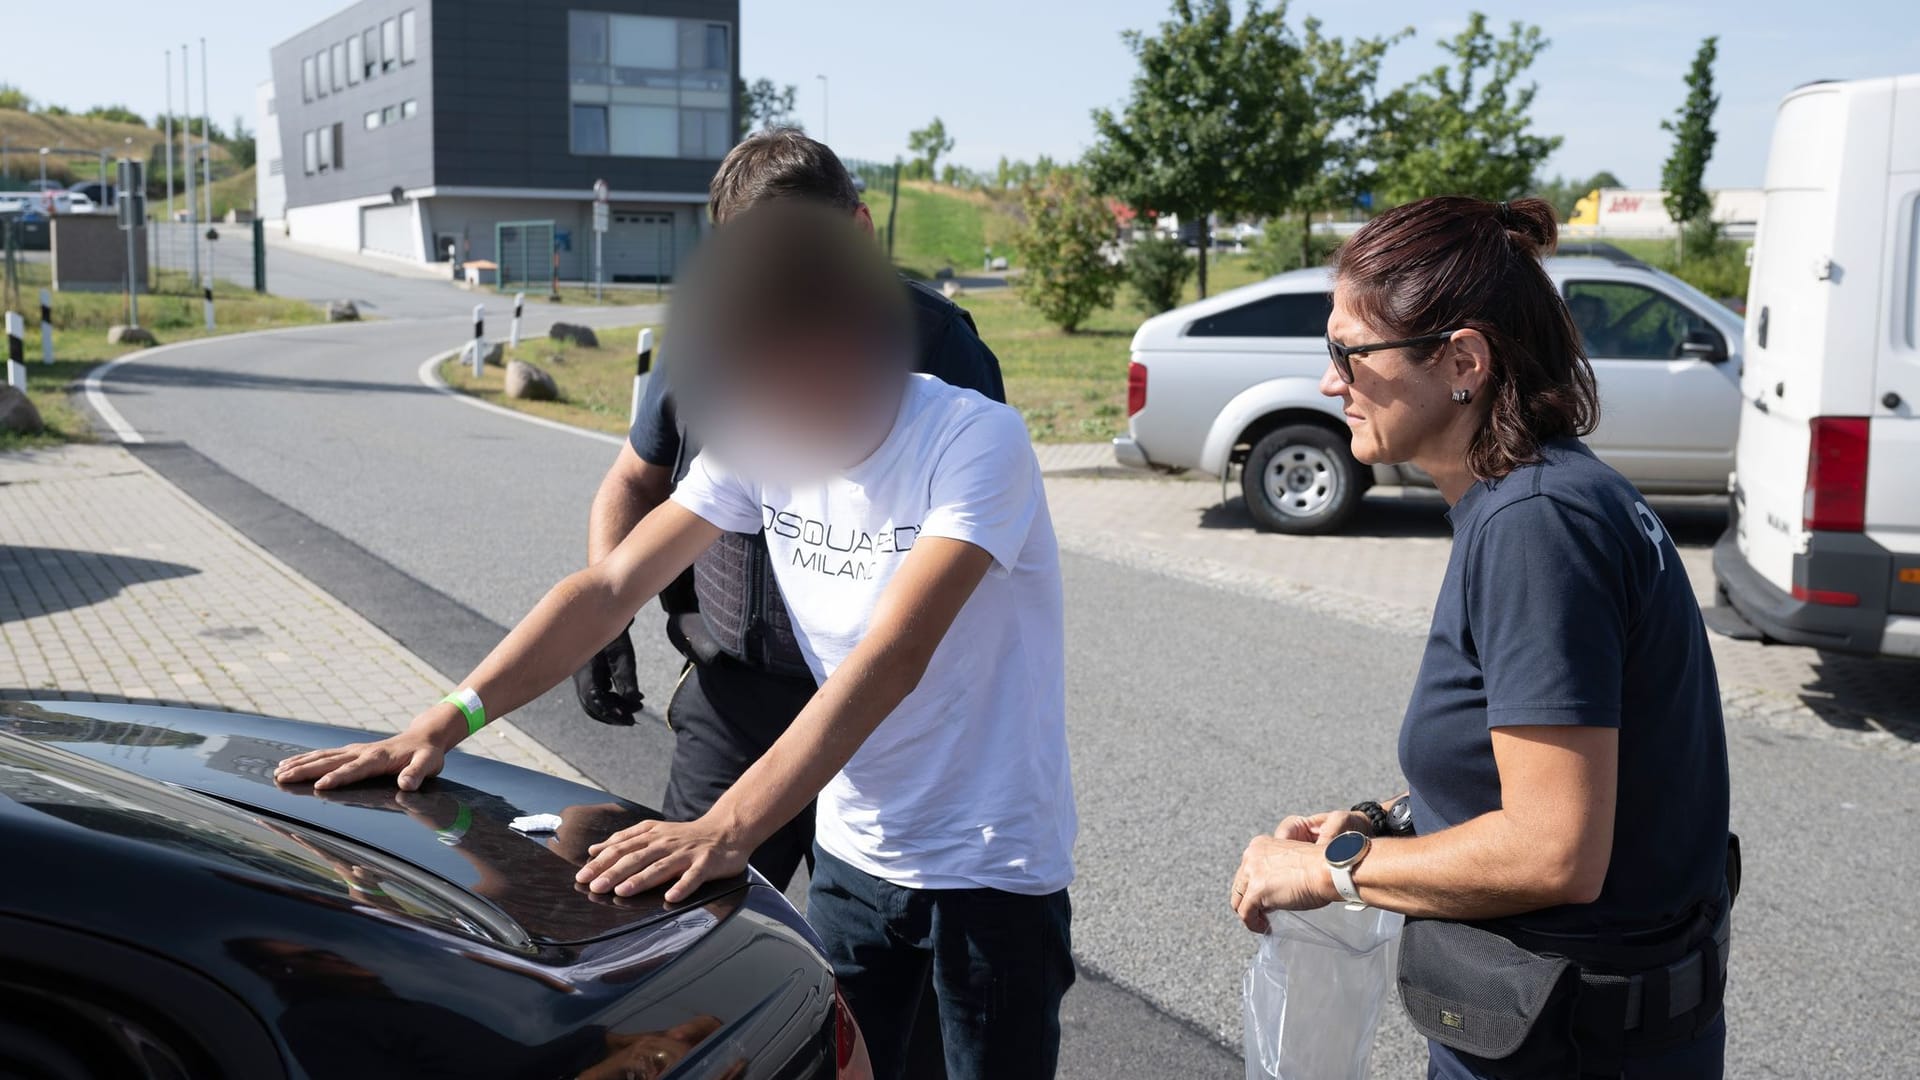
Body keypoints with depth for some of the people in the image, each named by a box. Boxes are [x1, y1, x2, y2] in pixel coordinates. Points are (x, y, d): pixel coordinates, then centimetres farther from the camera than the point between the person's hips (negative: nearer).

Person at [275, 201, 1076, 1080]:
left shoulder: (976, 441, -24)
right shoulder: (758, 439, -6)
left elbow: (892, 658, -34)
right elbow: (611, 587, -8)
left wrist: (727, 830, -41)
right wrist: (446, 722, -18)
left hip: (989, 868, -5)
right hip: (852, 851, 5)